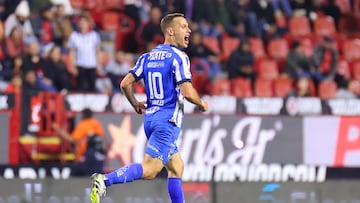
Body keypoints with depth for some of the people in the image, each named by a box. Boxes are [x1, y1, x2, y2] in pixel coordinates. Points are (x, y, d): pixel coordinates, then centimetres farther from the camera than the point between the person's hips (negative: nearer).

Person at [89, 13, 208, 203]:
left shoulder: (148, 57, 12)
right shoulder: (178, 57, -10)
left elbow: (125, 83, 8)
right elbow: (188, 92, -18)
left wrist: (135, 104, 25)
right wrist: (202, 104, 2)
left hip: (150, 117, 9)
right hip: (168, 120, -9)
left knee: (176, 167, 17)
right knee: (149, 170, -16)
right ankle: (105, 180, -31)